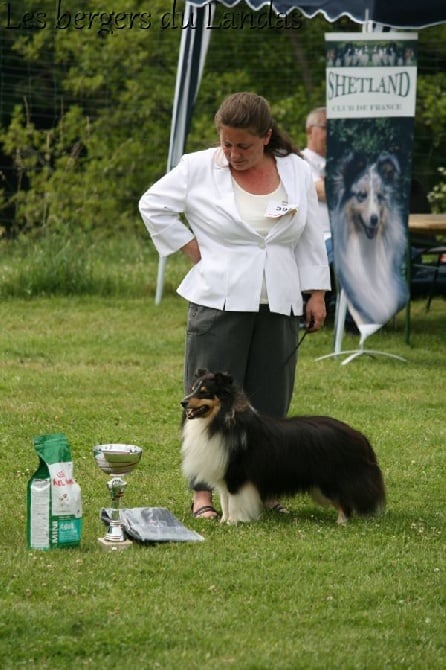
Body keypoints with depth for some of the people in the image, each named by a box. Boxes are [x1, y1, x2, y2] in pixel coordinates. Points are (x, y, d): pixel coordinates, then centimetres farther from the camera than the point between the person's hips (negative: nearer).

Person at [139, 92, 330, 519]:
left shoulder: (296, 171, 7)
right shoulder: (199, 168, -2)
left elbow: (310, 237, 11)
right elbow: (153, 205, 5)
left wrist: (316, 293, 7)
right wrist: (189, 247, -1)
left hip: (278, 305, 3)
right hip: (219, 302, -3)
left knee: (270, 402, 5)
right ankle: (203, 492, 0)